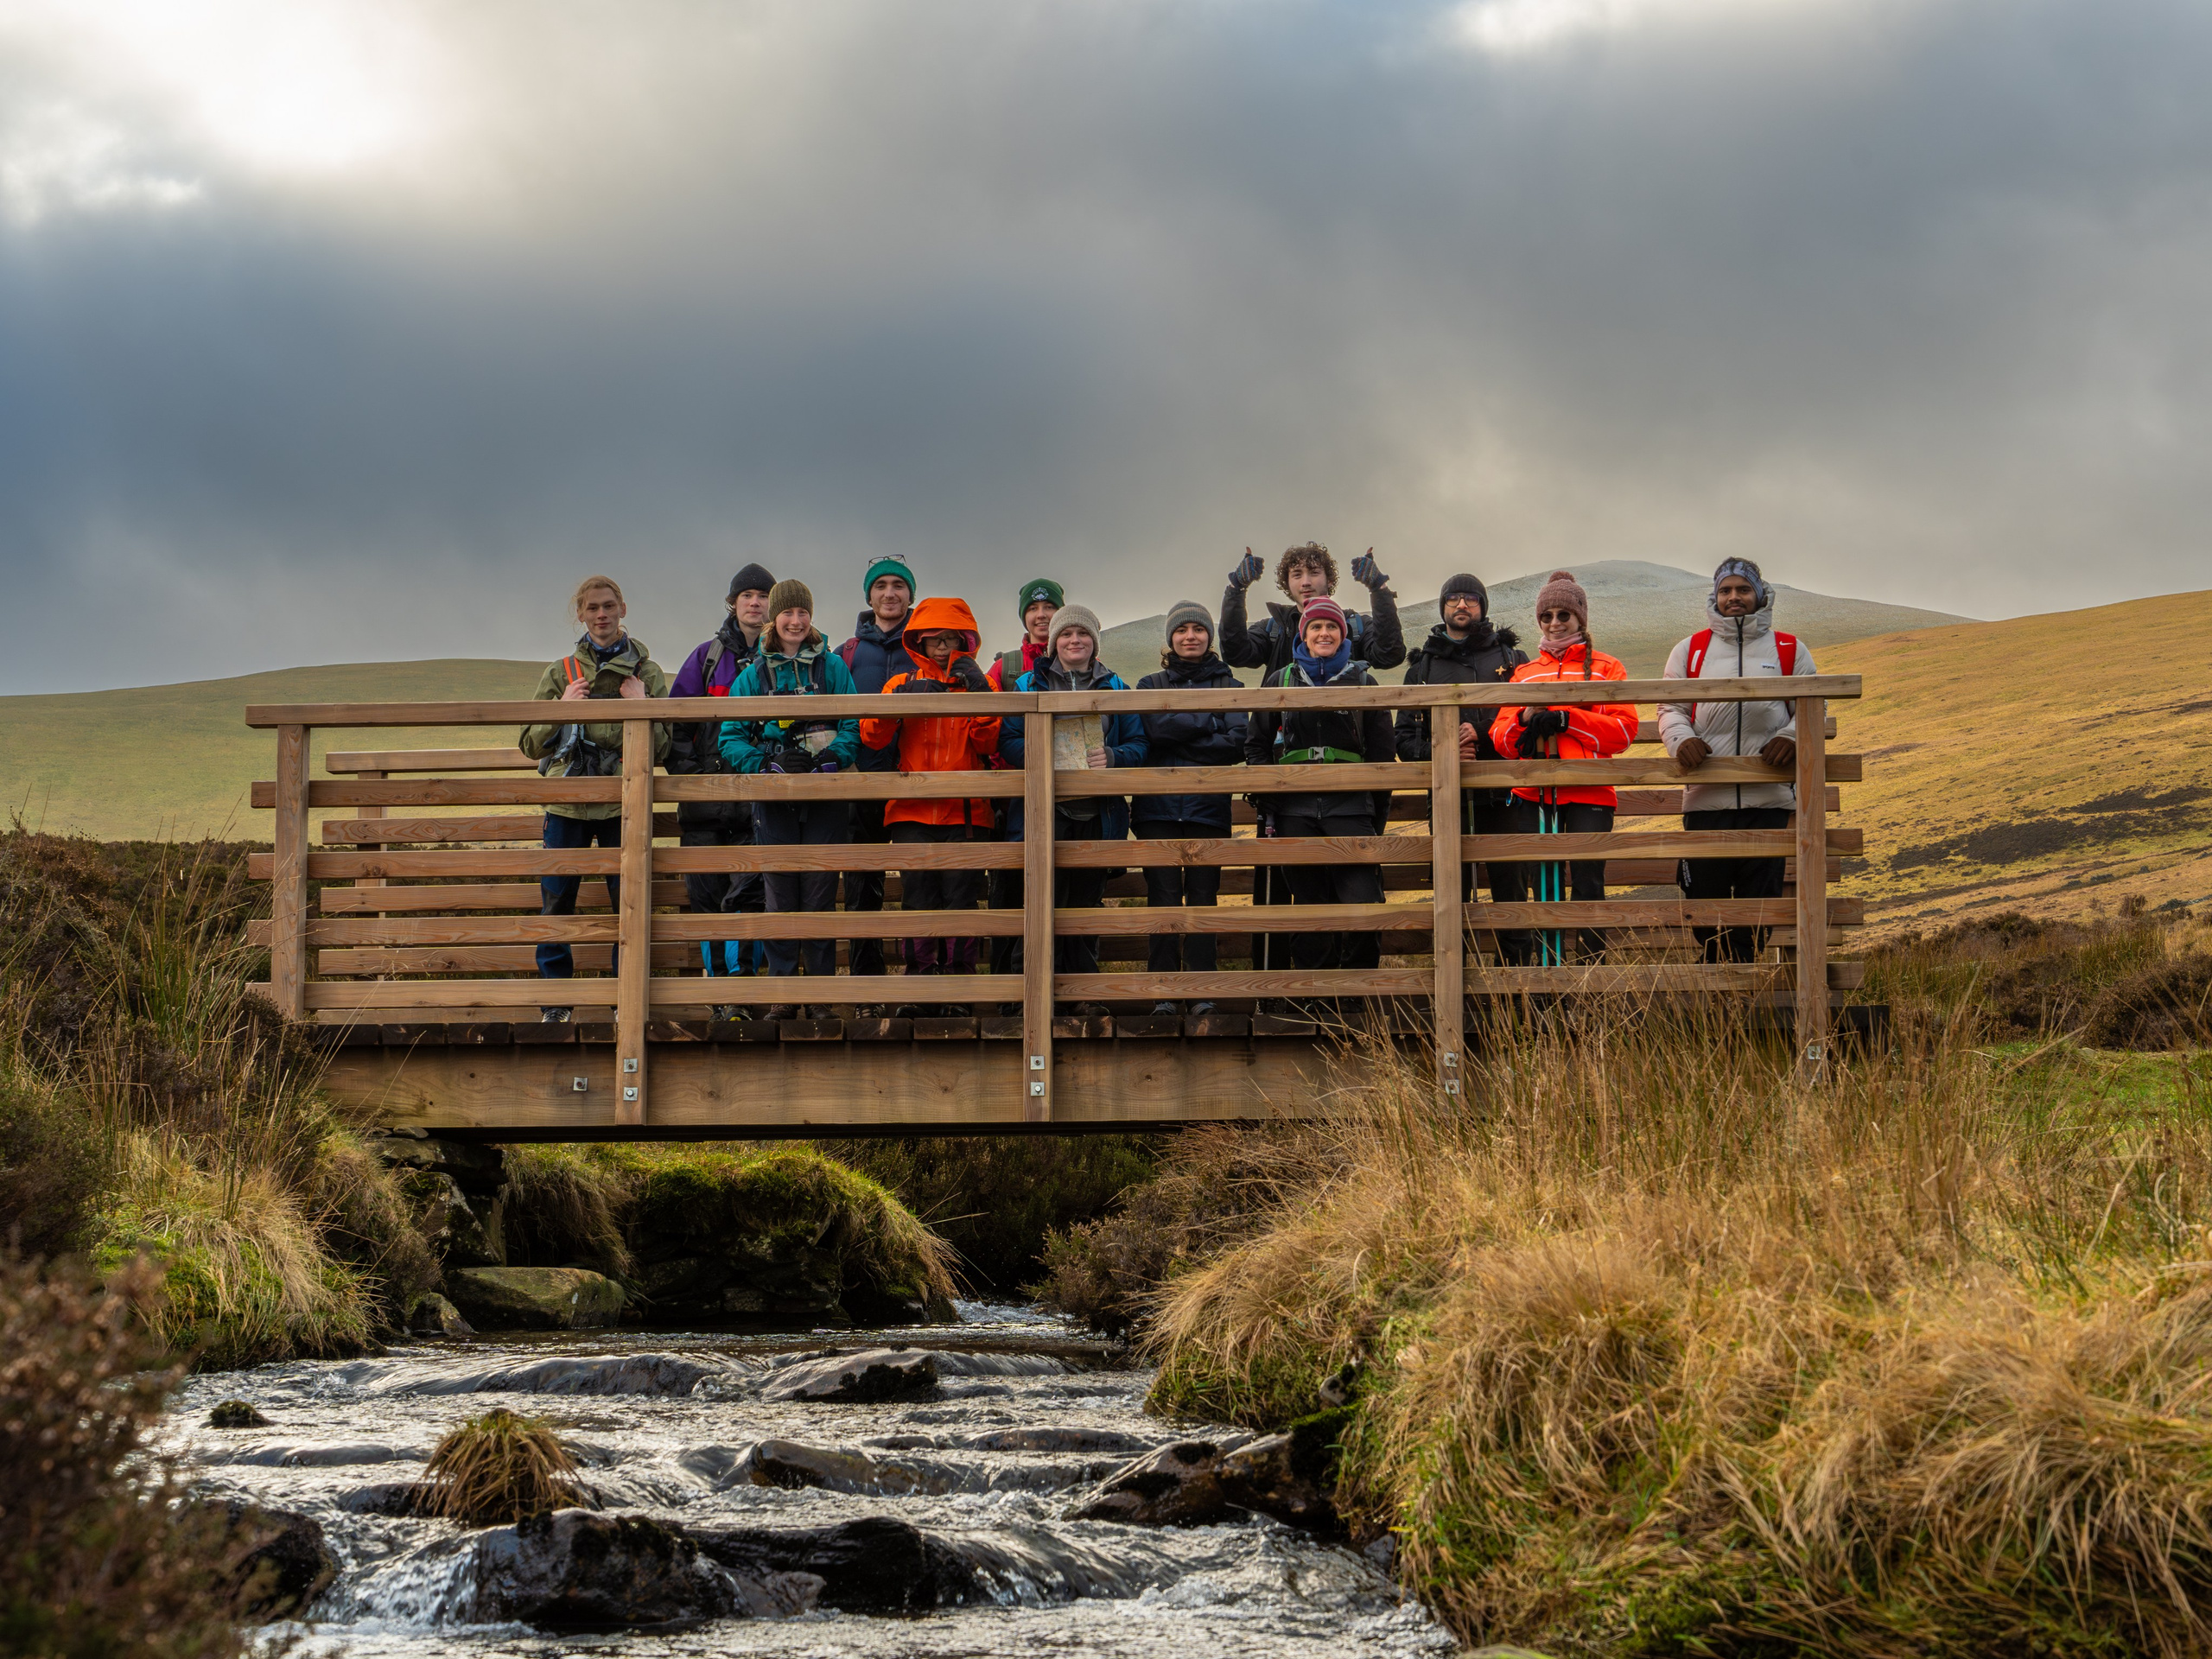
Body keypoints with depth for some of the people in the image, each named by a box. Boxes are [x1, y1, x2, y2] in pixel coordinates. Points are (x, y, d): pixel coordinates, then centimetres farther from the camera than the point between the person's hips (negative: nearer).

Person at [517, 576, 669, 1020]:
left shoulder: (646, 673, 8)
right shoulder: (560, 674, 11)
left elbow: (661, 748, 6)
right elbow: (532, 745, 11)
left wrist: (640, 705, -8)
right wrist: (562, 709, -4)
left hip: (623, 804, -1)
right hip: (567, 804, 1)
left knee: (628, 902, -2)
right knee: (556, 904, -1)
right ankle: (555, 1006, 8)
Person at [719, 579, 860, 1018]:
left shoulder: (833, 667, 7)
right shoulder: (754, 674, 9)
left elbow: (855, 727, 2)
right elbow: (731, 737, 5)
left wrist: (833, 758, -15)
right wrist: (761, 764, -11)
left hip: (825, 795, -1)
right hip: (773, 798, 1)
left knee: (820, 895, -1)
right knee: (780, 896, 1)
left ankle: (822, 993, 4)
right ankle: (782, 993, 6)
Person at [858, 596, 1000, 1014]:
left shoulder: (978, 685, 11)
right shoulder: (901, 684, 14)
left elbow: (988, 744, -3)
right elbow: (872, 739, 0)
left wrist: (980, 696, -15)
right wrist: (899, 703, -16)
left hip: (965, 812, -1)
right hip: (912, 812, 1)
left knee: (959, 899, -5)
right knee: (920, 900, -4)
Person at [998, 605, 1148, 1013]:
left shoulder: (1116, 689, 13)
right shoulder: (1029, 685, 11)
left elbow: (1138, 745, 9)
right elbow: (1006, 741, 5)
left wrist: (1112, 756, -12)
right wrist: (1029, 751, -17)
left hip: (1097, 814, 2)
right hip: (1045, 813, -2)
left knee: (1087, 904, 5)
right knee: (1047, 904, -8)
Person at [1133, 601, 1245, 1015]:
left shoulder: (1229, 687, 13)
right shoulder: (1151, 685, 15)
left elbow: (1236, 744, -3)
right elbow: (1158, 727, -7)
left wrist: (1181, 741, -7)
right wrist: (1210, 719, -4)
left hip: (1208, 807, 0)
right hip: (1159, 806, 0)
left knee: (1203, 896, -3)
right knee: (1164, 896, -5)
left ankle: (1203, 992, -1)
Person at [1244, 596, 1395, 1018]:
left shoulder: (1363, 682, 12)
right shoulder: (1281, 682, 15)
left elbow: (1383, 749, 12)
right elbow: (1256, 743, 16)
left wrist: (1374, 803, 4)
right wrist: (1266, 801, 6)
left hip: (1349, 808, -1)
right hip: (1294, 808, 1)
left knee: (1362, 900, -14)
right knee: (1309, 903, 2)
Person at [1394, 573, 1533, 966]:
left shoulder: (1511, 657, 11)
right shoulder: (1422, 666, 15)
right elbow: (1405, 739, 11)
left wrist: (1484, 732, -12)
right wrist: (1437, 751, -10)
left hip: (1502, 796, -1)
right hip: (1447, 797, 1)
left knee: (1510, 887, -4)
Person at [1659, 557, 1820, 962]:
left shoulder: (1790, 650, 11)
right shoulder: (1690, 650, 14)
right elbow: (1670, 708, 11)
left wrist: (1791, 737, -11)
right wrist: (1681, 739, -11)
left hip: (1768, 796, 0)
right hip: (1706, 797, 0)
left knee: (1759, 896, 0)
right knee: (1704, 898, -1)